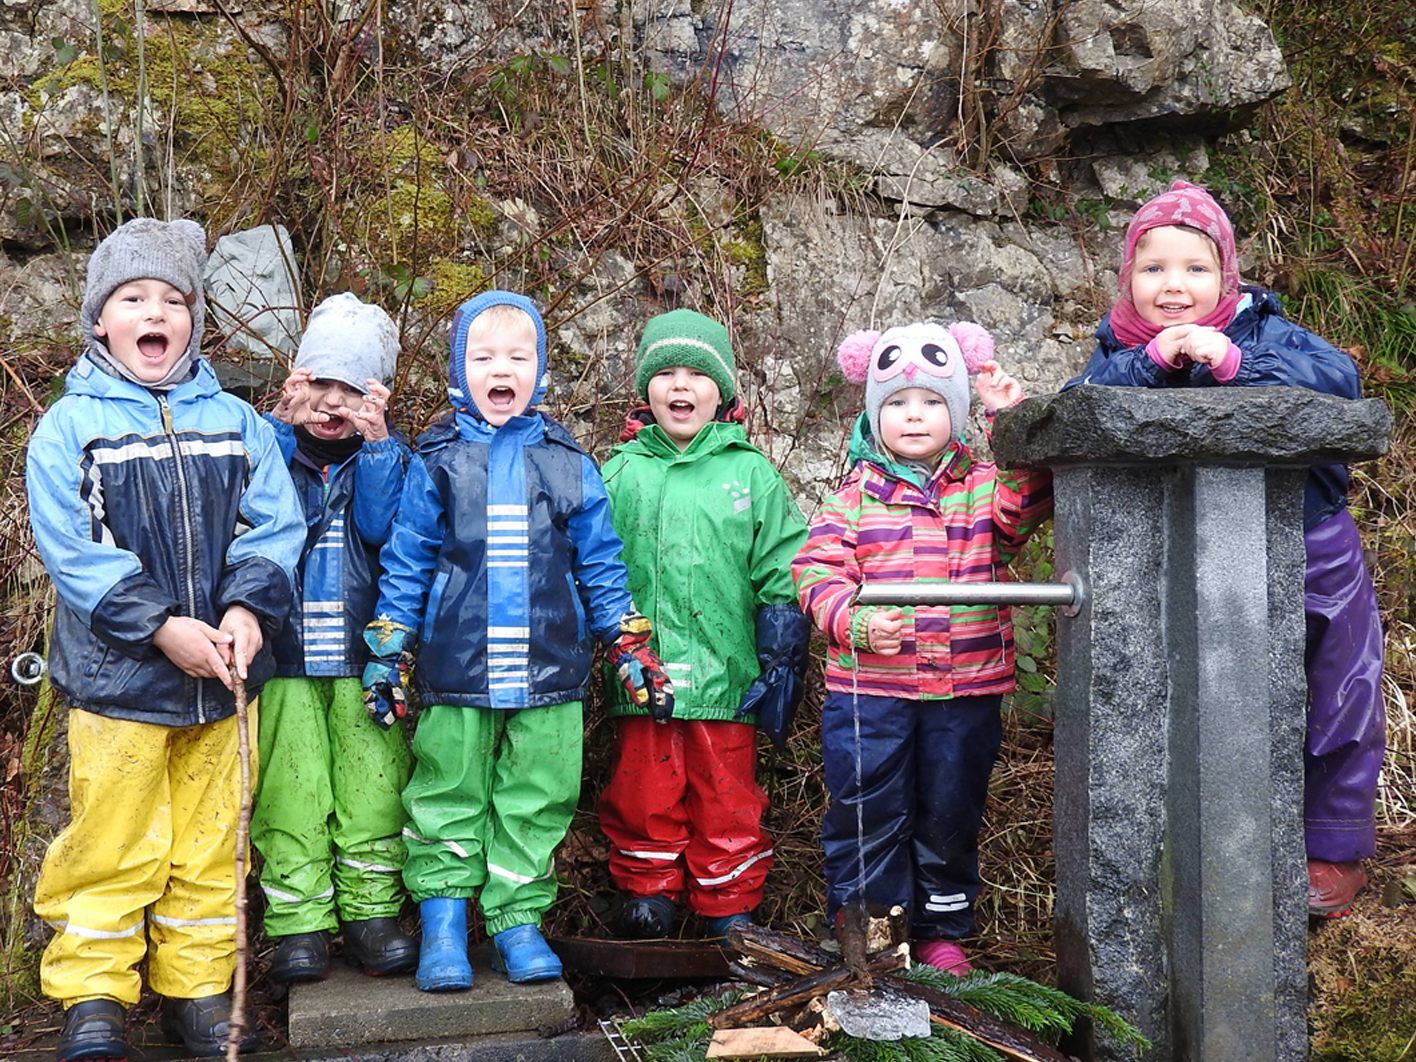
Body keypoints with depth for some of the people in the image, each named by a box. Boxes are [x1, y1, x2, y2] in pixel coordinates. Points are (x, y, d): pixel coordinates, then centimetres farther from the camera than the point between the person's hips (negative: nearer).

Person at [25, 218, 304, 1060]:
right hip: (116, 674, -3)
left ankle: (199, 988, 25)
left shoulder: (236, 421, 6)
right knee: (114, 843, 5)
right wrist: (161, 628, -19)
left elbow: (274, 525, 0)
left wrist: (247, 609, -17)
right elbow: (73, 550, -10)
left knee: (211, 840, 12)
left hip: (223, 673, 3)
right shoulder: (69, 426, -2)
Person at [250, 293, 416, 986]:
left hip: (365, 652, 1)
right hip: (283, 651, -1)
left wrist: (374, 442, -15)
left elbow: (380, 528, -9)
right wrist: (286, 429, -18)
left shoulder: (387, 454, 7)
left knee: (374, 782, 3)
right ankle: (298, 922, 8)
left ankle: (371, 909, 13)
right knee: (290, 789, 0)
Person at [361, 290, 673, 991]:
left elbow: (600, 564, 9)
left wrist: (631, 649, 8)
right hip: (454, 668, -1)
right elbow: (405, 565, 5)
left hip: (549, 668, 1)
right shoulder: (435, 463, 2)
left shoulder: (568, 465, 5)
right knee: (448, 799, 7)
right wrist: (387, 654, 4)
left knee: (536, 802, 7)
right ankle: (443, 924, 20)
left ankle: (518, 921, 20)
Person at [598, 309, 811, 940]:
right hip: (641, 676, 1)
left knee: (727, 803, 8)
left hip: (726, 676, -1)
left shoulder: (750, 472, 5)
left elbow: (782, 574, 4)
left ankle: (731, 913, 22)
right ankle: (646, 900, 26)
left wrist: (781, 658, 0)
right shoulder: (621, 473, 7)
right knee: (643, 799, 9)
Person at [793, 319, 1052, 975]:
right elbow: (817, 570, -6)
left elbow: (1031, 497, -13)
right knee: (866, 811, 3)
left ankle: (941, 931, 31)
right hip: (868, 687, -1)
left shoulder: (987, 488, 6)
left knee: (950, 815, 14)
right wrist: (853, 622, -24)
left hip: (966, 687, 2)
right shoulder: (854, 497, 1)